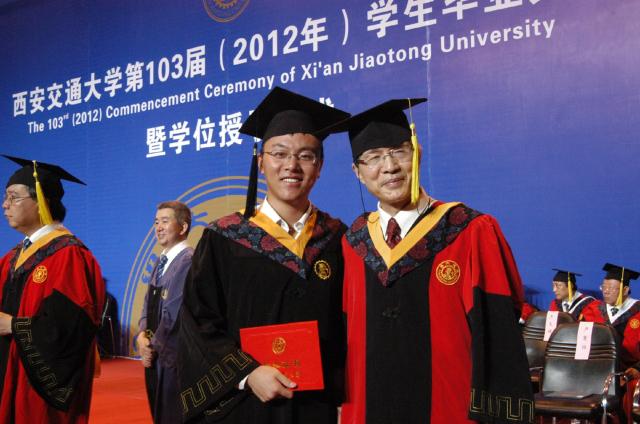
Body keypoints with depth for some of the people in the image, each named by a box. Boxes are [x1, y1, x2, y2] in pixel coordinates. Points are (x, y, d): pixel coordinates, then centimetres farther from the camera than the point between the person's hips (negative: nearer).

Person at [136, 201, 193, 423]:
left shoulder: (188, 261, -17)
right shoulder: (161, 262, 12)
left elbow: (174, 312, -19)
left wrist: (153, 346, -8)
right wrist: (142, 335, -3)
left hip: (174, 357, -8)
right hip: (154, 355, 9)